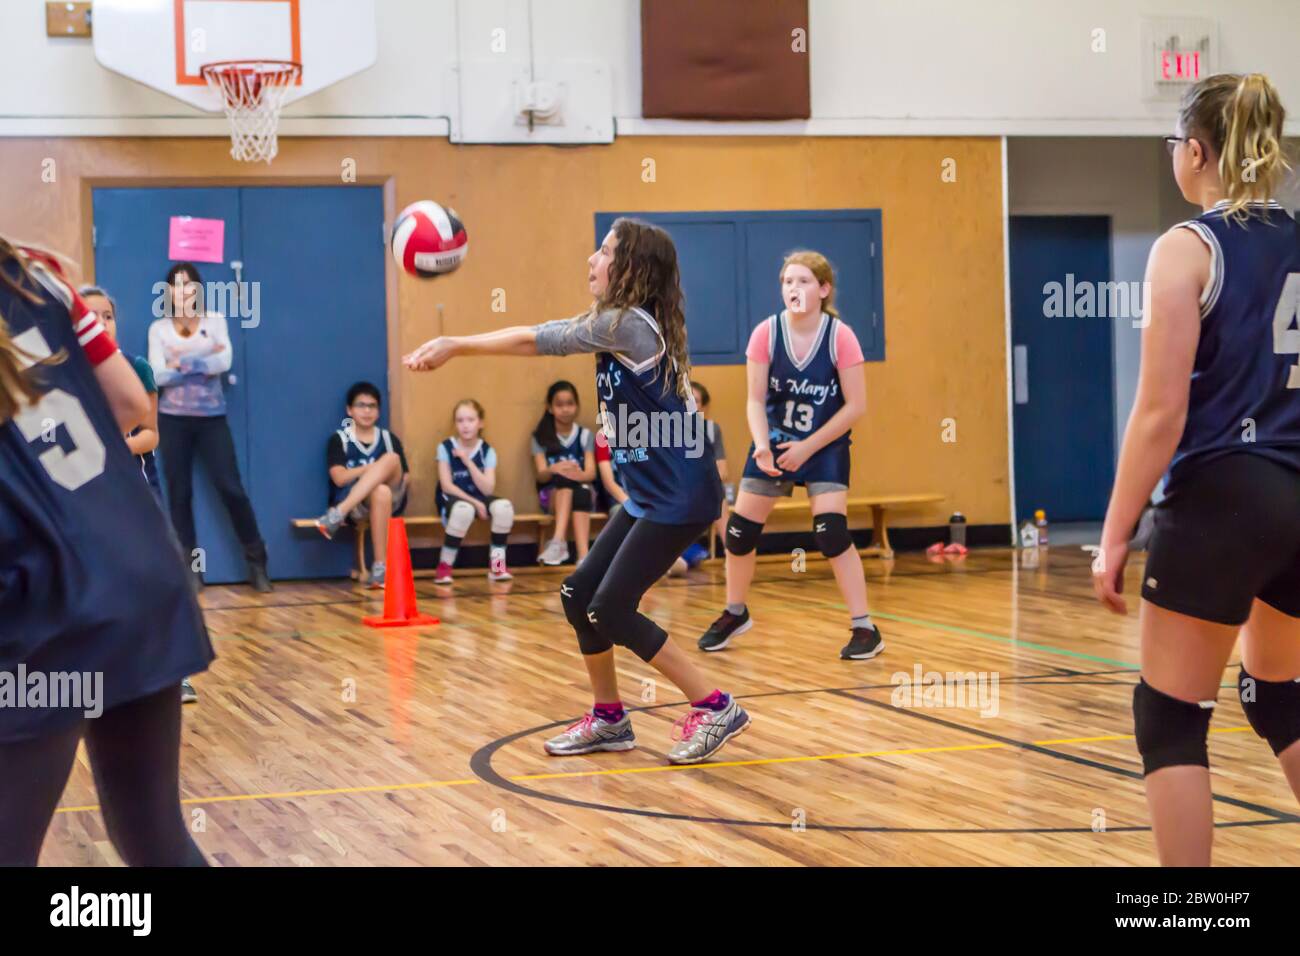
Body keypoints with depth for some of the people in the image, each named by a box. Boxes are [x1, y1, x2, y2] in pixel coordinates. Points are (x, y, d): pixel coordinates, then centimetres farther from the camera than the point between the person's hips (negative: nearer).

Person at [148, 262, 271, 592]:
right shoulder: (158, 328, 5)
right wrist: (203, 362, -10)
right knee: (180, 494, 2)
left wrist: (181, 362, -12)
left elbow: (224, 361, -10)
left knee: (231, 488, -4)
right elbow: (158, 375, -7)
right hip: (173, 419, 0)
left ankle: (257, 562, 5)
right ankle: (191, 568, 8)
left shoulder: (215, 321, 6)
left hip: (212, 417, 0)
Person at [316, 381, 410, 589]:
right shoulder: (339, 439, 7)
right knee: (381, 492, -39)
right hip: (354, 503, -4)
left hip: (392, 502, 4)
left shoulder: (390, 439, 17)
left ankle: (336, 515, -35)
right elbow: (340, 478, -8)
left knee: (392, 459, -28)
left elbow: (406, 481, 12)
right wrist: (375, 468, -9)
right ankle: (380, 567, -45)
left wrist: (381, 468, -9)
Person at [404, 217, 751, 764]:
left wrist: (454, 345, -7)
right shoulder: (614, 324, 13)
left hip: (680, 497, -10)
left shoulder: (627, 323, -16)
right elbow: (540, 338, 13)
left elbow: (534, 341, -13)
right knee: (578, 595, 9)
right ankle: (608, 720, 23)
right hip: (648, 495, 10)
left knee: (610, 610, -10)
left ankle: (715, 709, -2)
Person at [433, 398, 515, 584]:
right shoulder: (446, 448, -6)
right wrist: (475, 503, -21)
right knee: (464, 509, -39)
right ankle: (444, 566, -23)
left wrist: (468, 462, -21)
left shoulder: (487, 451, -1)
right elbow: (447, 486, -11)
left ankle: (497, 565, -12)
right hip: (452, 500, -3)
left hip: (479, 500, 3)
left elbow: (487, 489, -12)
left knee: (504, 506, -29)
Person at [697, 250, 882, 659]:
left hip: (826, 445, -3)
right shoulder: (766, 333, -13)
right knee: (740, 530, 4)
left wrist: (808, 448, -17)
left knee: (831, 533, -18)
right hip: (775, 441, 3)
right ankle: (734, 614, 28)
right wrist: (762, 446, -26)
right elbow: (755, 400, -9)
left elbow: (855, 405, -15)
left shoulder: (840, 336, -19)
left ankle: (864, 628, -7)